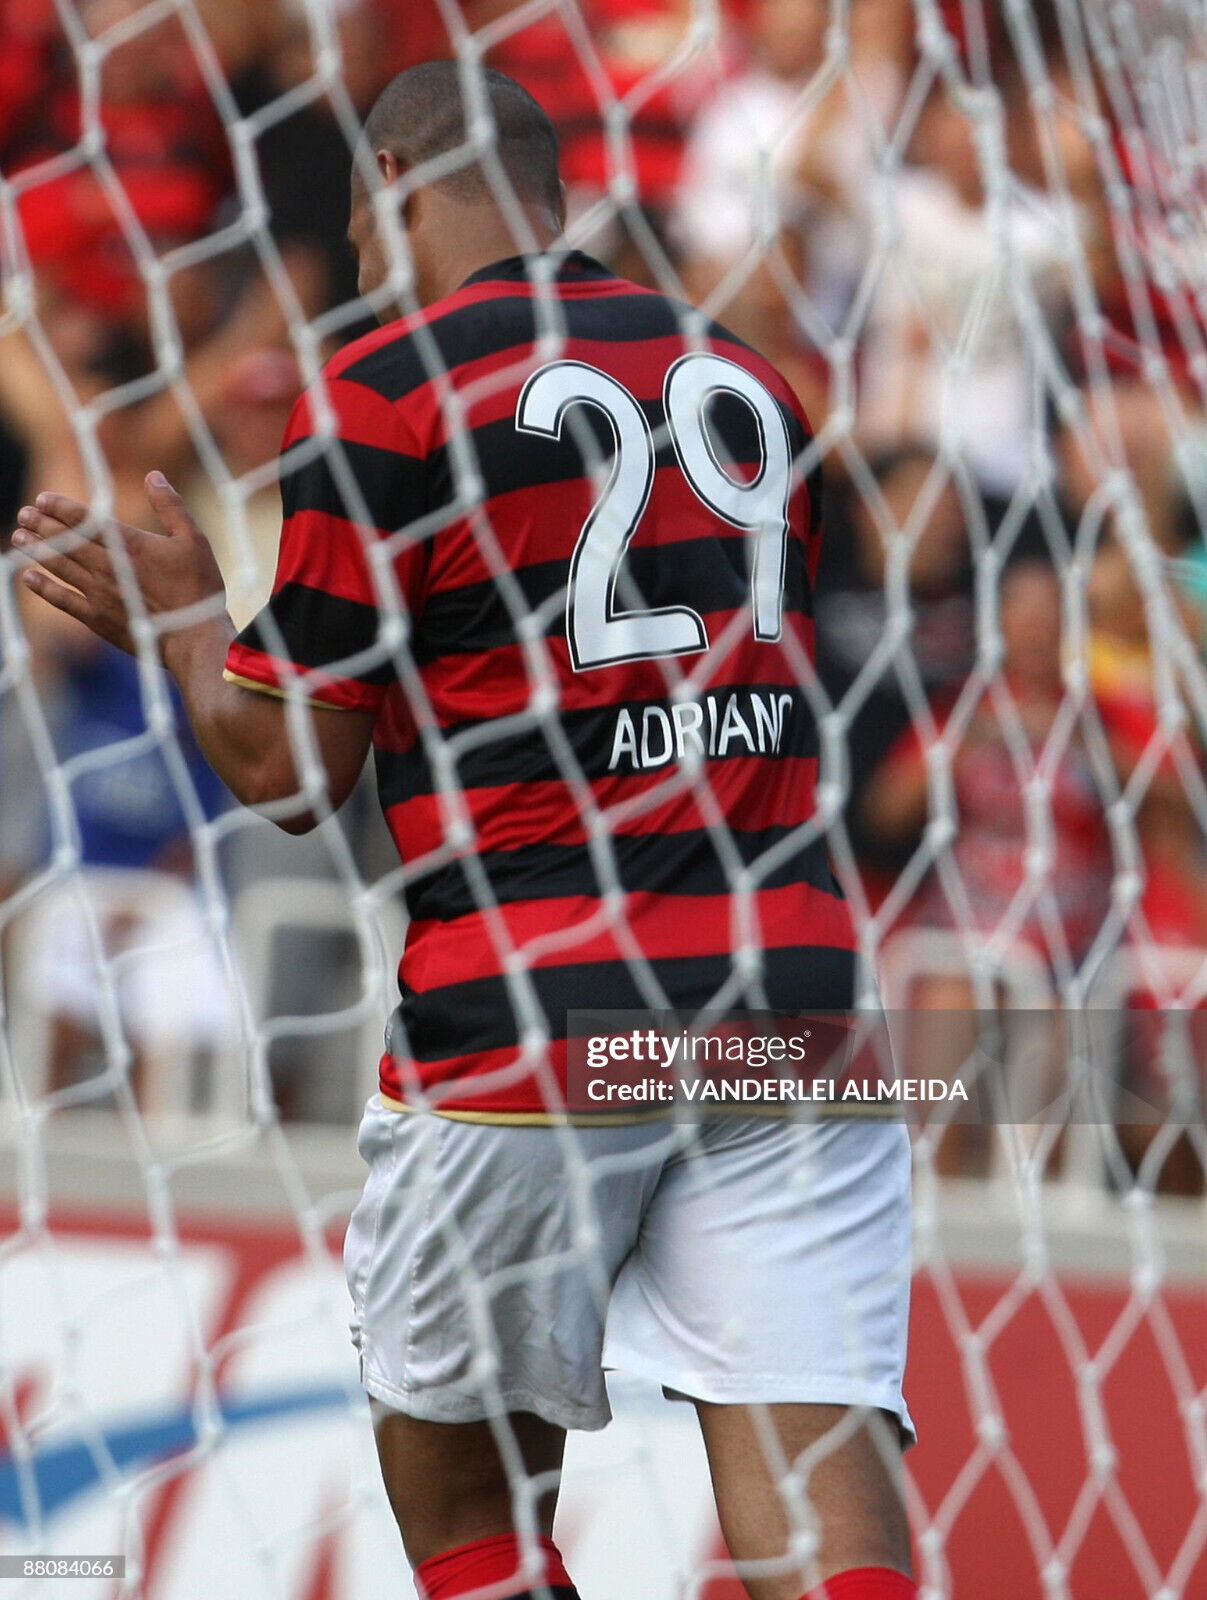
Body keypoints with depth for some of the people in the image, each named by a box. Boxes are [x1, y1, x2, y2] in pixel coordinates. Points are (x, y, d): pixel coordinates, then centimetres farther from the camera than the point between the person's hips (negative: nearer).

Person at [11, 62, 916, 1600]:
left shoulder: (383, 390, -3)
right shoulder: (749, 378, 14)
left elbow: (287, 768, -1)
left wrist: (178, 616, 19)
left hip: (524, 1020, -4)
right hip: (791, 987, 4)